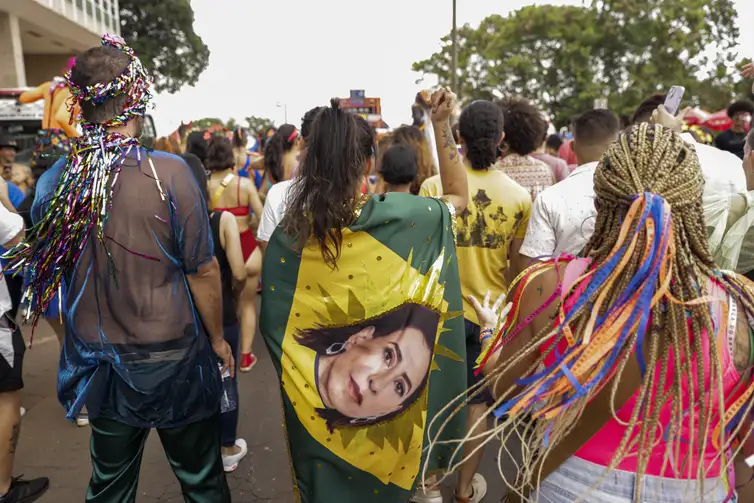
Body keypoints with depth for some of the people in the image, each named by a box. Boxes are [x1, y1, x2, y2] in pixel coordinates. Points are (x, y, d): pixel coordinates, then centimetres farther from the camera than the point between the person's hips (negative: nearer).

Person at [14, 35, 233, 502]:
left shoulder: (54, 182, -6)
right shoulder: (169, 172, -20)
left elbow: (47, 270, 6)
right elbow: (203, 271, -15)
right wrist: (218, 338, 0)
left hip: (97, 361, 5)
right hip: (171, 360, -4)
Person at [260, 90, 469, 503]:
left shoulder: (288, 235, -17)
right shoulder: (397, 217, -22)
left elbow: (271, 323, -8)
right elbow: (458, 196, -2)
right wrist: (441, 124, -4)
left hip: (312, 391, 1)